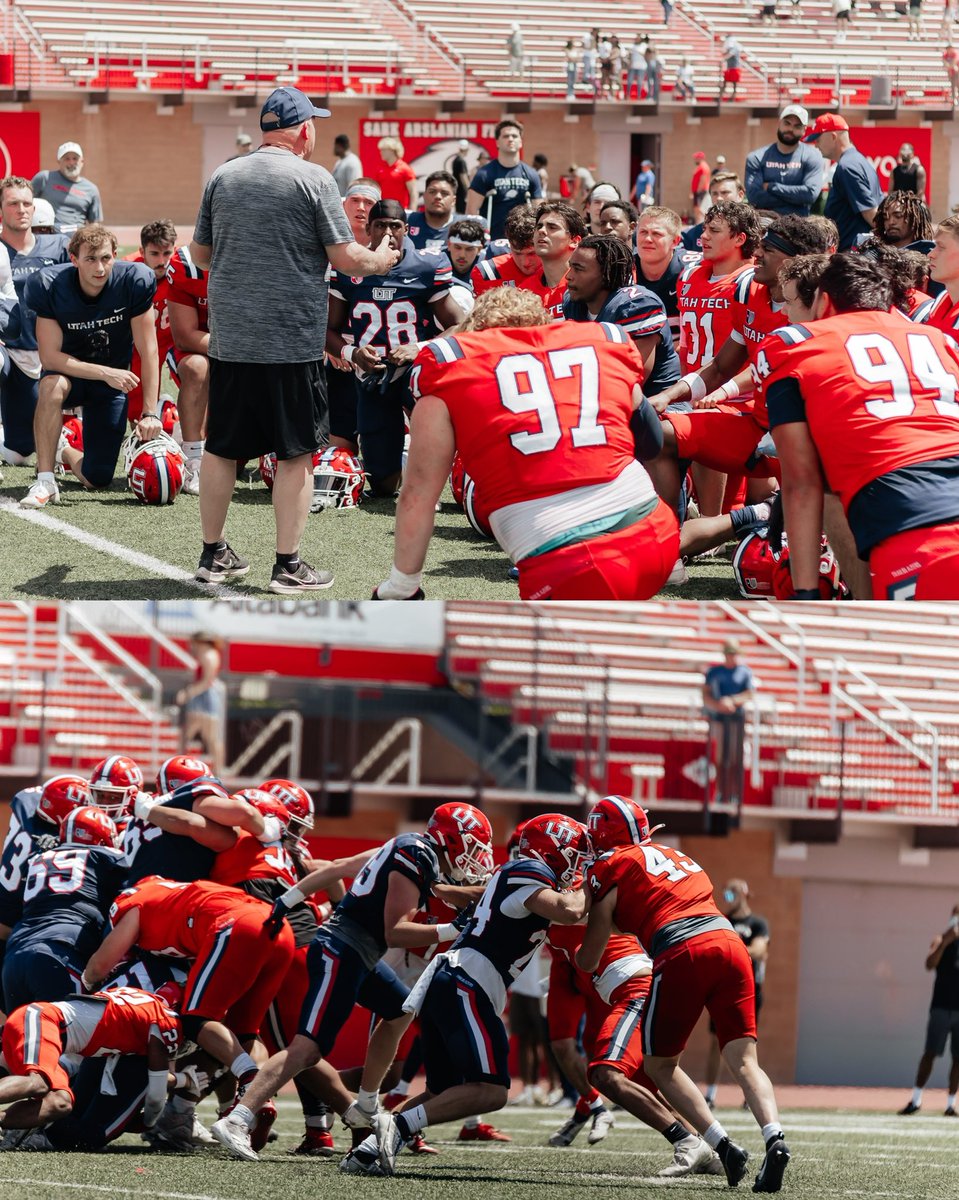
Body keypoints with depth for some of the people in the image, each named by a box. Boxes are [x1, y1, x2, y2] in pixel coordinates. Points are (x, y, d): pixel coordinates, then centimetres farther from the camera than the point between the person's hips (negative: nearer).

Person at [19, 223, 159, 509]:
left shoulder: (134, 282, -21)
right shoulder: (50, 287, -23)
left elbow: (148, 351, -16)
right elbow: (49, 357, -23)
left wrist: (150, 413, -20)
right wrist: (106, 373, -32)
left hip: (113, 384, 2)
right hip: (69, 371, -1)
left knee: (97, 479, -4)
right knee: (52, 386, -40)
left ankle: (66, 452, 34)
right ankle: (45, 482, -29)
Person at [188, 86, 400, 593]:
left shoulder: (222, 177, 7)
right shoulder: (313, 179, -7)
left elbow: (200, 254, 15)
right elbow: (345, 257, -9)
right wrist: (379, 261, 11)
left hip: (229, 337, 5)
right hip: (292, 341, -5)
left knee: (221, 448, 13)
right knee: (295, 454, 2)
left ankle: (214, 554, 19)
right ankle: (288, 566, 2)